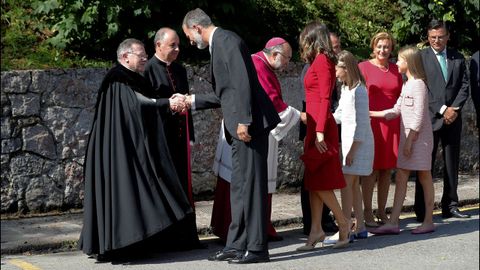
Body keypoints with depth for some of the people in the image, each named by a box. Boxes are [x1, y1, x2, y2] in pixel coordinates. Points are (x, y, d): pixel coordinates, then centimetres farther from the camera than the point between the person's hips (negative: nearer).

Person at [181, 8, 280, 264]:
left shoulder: (227, 40, -9)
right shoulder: (218, 45, 21)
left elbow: (243, 83, -19)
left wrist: (243, 121, -23)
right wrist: (193, 101, 26)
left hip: (249, 124, -10)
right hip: (240, 126, 10)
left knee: (250, 183, -7)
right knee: (239, 186, 11)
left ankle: (256, 247, -2)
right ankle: (236, 245, 16)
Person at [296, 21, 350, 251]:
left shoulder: (322, 61, -9)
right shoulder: (319, 61, 16)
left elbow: (325, 98, -17)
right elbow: (319, 98, 12)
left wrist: (320, 130, -22)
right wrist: (315, 129, 9)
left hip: (321, 127, -9)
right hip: (315, 127, 9)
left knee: (319, 181, -5)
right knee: (314, 181, 7)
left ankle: (343, 224, 4)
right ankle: (316, 231, 8)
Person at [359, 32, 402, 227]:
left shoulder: (395, 70, 13)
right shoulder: (363, 67, 0)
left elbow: (401, 97, 17)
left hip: (392, 124, 4)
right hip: (370, 122, -4)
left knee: (387, 169, 7)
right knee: (371, 168, -4)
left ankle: (382, 212, 16)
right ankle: (368, 212, 4)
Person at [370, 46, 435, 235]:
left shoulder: (418, 84, -12)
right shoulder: (406, 85, 15)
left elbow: (419, 116, -16)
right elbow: (396, 110, 16)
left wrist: (409, 140, -18)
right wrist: (372, 114, 14)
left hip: (419, 137, -9)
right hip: (406, 137, 9)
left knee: (424, 177, 1)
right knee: (400, 178, 3)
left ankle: (428, 222, 8)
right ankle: (393, 223, 2)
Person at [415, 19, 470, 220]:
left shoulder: (458, 58, 12)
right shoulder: (421, 57, -1)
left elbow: (464, 86, 7)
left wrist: (454, 109, -8)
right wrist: (442, 110, -11)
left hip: (453, 118, 4)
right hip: (430, 118, -4)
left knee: (452, 164, 8)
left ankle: (450, 206, 15)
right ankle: (421, 210, 0)